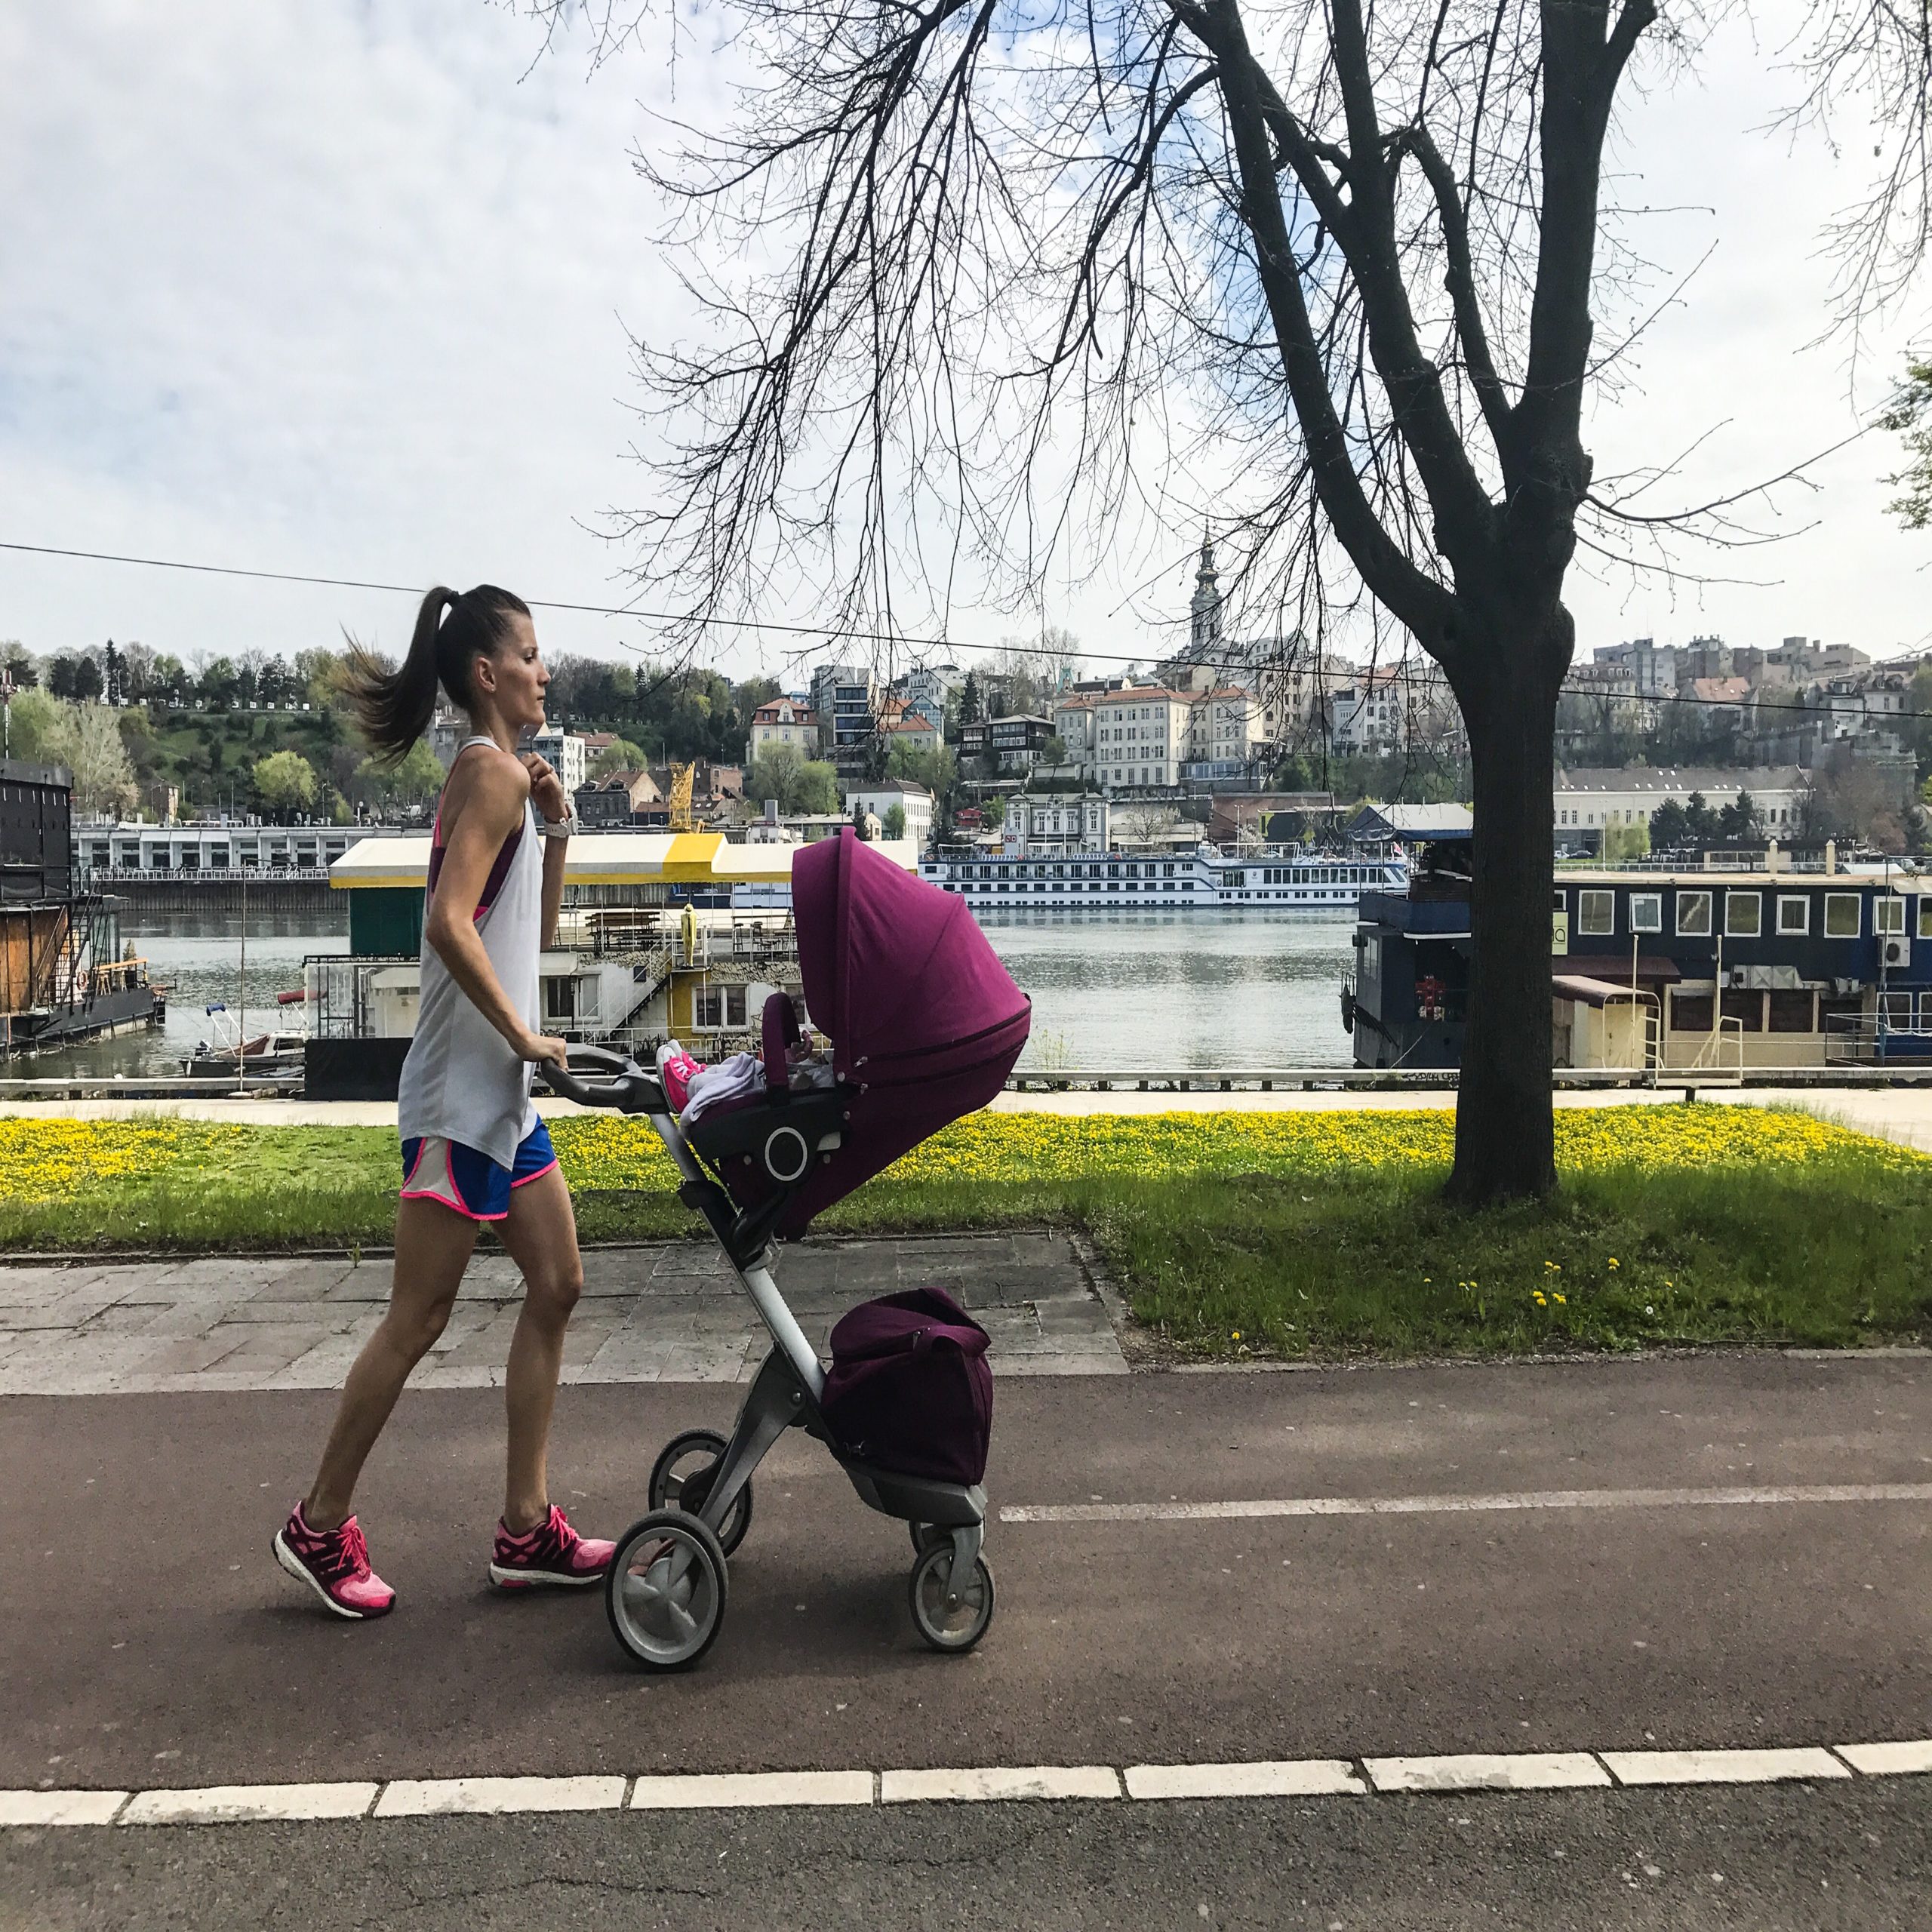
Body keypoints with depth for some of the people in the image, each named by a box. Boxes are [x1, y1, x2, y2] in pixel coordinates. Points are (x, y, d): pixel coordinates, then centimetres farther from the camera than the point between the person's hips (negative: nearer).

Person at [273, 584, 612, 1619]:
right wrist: (525, 1037, -18)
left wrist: (555, 830, 8)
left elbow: (535, 931, 20)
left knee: (556, 1286, 10)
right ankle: (320, 1526, 16)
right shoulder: (493, 771, -13)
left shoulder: (497, 776, 17)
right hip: (461, 1093, -10)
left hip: (504, 1092, 10)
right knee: (418, 1319, 0)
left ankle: (526, 1528, 17)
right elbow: (450, 923, -25)